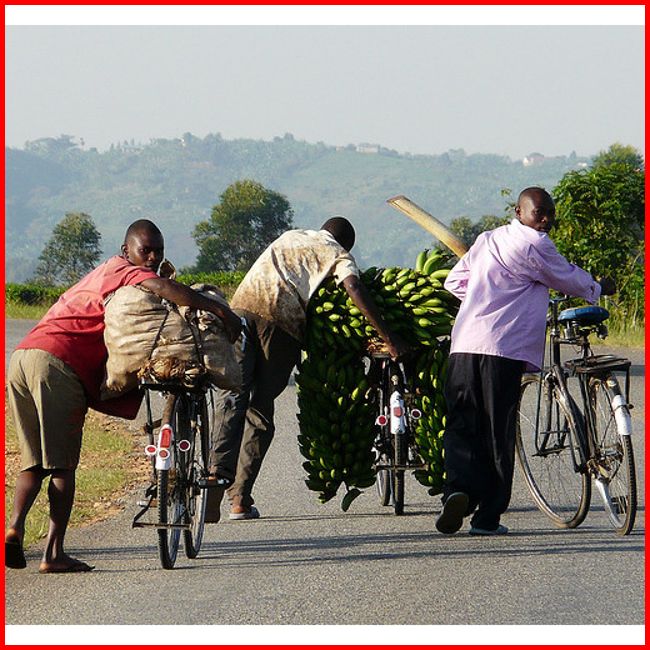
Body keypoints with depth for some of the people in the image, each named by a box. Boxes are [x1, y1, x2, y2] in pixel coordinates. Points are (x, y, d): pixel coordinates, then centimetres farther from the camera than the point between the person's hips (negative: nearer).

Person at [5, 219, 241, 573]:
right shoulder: (123, 270, 4)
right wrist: (219, 310, -21)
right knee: (62, 464, -3)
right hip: (56, 361, -8)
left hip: (21, 356, 8)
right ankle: (53, 553, -6)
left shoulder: (101, 274, 33)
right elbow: (161, 285, -17)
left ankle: (14, 527, -11)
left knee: (33, 462, 10)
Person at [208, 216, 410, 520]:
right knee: (261, 406, 5)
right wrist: (389, 338, -4)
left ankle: (219, 471, -27)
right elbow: (354, 289, 1)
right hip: (280, 316, -3)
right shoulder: (337, 255, 18)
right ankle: (240, 497, 2)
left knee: (233, 395, -4)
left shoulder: (290, 237, 35)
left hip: (242, 304, 3)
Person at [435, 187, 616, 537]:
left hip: (465, 341, 6)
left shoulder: (487, 239, 20)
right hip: (505, 346, -6)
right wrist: (599, 288, 30)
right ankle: (488, 517, 4)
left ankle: (458, 488, -20)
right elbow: (568, 278, 10)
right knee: (498, 431, 1)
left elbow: (455, 281, 25)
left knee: (462, 425, 6)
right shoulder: (535, 245, -2)